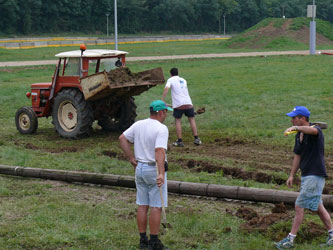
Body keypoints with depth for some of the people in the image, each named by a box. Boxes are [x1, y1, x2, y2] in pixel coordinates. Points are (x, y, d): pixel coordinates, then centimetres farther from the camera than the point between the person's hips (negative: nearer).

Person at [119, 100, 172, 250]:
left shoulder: (138, 125, 4)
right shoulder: (161, 129, -17)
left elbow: (122, 138, 8)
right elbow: (159, 151, -28)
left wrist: (131, 158, 9)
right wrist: (161, 174, -35)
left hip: (139, 168, 7)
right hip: (154, 169, -7)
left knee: (142, 205, 12)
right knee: (156, 207, 0)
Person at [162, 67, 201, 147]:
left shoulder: (170, 80, 6)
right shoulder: (183, 80, 22)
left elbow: (166, 88, -12)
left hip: (178, 104, -4)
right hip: (188, 103, 4)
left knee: (178, 121, 8)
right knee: (191, 119, 16)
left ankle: (179, 141, 4)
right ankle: (196, 139, 11)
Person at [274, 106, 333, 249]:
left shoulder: (316, 130, -15)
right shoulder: (299, 135, 11)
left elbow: (312, 130, -42)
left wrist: (295, 128, -57)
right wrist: (292, 175, 17)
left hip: (315, 175, -9)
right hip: (306, 176, 9)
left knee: (299, 206, -7)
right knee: (318, 208, 16)